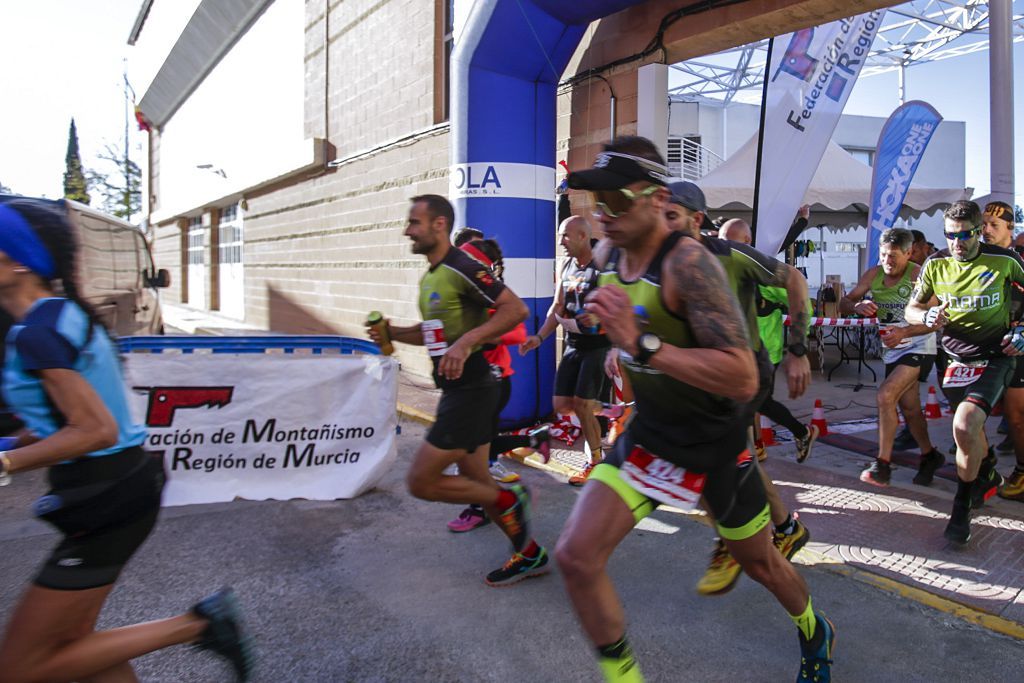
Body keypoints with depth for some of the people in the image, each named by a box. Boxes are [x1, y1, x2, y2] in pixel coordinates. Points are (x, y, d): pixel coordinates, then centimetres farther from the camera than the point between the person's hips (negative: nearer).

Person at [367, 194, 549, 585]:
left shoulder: (461, 269, -16)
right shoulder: (429, 277, 14)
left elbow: (516, 309, -22)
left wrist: (466, 342, -29)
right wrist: (392, 332, 8)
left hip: (470, 388, -10)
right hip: (457, 389, 10)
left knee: (420, 482, -7)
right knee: (474, 481, 15)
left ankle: (508, 500, 9)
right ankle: (529, 555, 29)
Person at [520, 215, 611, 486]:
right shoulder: (566, 268, 9)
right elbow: (557, 307, 13)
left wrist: (600, 317, -30)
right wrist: (539, 337, 2)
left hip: (598, 345, -7)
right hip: (573, 345, 7)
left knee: (582, 405, -7)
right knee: (562, 405, 2)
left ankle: (595, 462, 11)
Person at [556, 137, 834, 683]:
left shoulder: (689, 263, -28)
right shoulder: (606, 254, -6)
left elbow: (744, 380, -37)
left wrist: (641, 343, -42)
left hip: (715, 443, -5)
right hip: (648, 434, 5)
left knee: (758, 561, 20)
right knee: (575, 557, -10)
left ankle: (814, 635, 55)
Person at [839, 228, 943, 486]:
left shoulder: (919, 275, -18)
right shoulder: (873, 274, -2)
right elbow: (844, 303, -1)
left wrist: (905, 332, -36)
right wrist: (858, 306, -23)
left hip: (918, 346, -6)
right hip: (892, 349, 6)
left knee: (885, 395, -21)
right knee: (908, 407, 15)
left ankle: (883, 464, -12)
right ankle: (929, 456, 37)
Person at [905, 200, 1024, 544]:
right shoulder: (936, 265, -2)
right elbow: (911, 309, 4)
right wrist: (928, 316, -19)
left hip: (995, 356, -4)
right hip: (957, 357, 4)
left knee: (964, 426, -23)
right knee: (971, 427, 18)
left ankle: (962, 506, -4)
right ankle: (988, 476, 49)